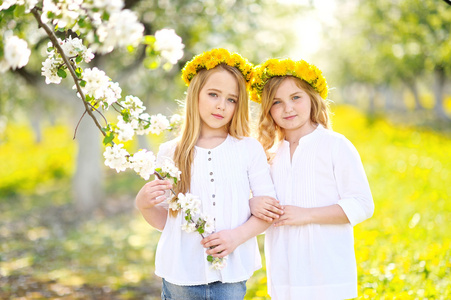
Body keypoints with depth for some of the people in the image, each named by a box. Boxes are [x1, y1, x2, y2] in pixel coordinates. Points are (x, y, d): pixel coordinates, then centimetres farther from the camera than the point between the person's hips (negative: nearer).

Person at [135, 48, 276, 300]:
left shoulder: (249, 149, 2)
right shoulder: (170, 153, 4)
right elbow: (163, 220, 8)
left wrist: (238, 235, -14)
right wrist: (144, 205, -12)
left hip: (231, 274, 0)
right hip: (181, 273, 1)